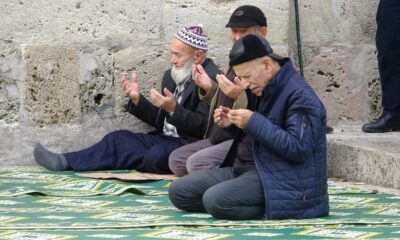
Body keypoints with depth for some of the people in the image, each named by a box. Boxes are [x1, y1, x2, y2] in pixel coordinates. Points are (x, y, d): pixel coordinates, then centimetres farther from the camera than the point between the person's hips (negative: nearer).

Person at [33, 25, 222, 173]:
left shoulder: (213, 80, -14)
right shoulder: (171, 76, 14)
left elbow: (204, 128, -21)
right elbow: (161, 121, 14)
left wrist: (173, 109, -30)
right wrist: (137, 100, 1)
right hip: (167, 139, 9)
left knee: (157, 155, -33)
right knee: (118, 139, -1)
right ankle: (65, 163, -8)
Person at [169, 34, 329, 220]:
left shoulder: (299, 96, -14)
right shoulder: (262, 90, 16)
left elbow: (298, 149, -23)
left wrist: (253, 123, -23)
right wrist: (232, 125, 7)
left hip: (278, 177, -11)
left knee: (215, 200, -32)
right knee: (178, 191, 4)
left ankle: (272, 207, -9)